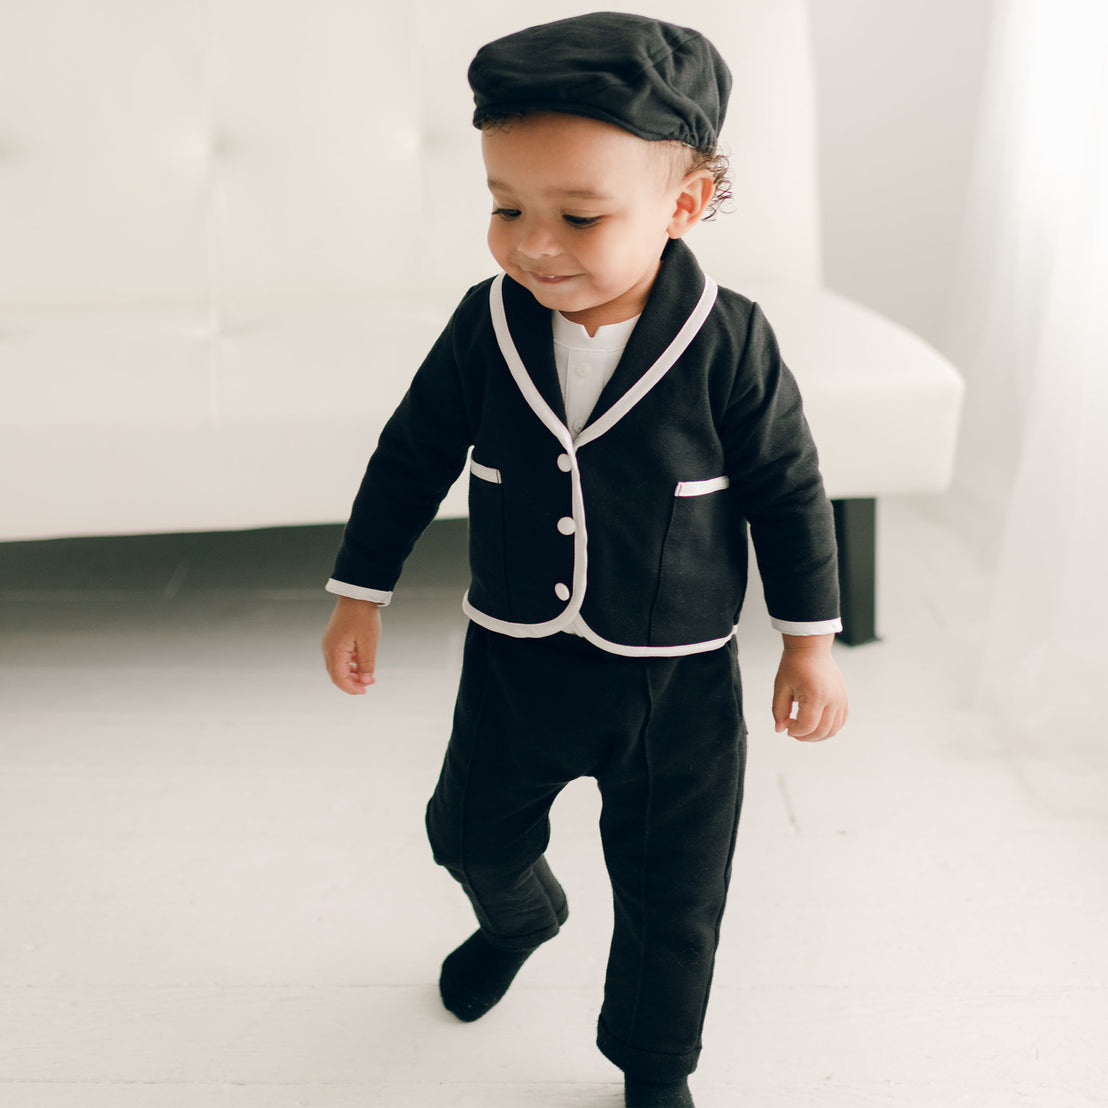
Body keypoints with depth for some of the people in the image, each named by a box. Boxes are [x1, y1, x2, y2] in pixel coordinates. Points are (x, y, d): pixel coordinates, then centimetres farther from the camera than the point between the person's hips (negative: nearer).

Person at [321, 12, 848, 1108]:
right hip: (514, 662, 3)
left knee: (671, 899, 12)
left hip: (677, 685, -3)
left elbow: (789, 490, -7)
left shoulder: (730, 342, -19)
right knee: (470, 833, 24)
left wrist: (810, 642, -3)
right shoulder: (487, 325, -12)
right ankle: (519, 915, 61)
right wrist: (360, 593, 6)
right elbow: (412, 456, 1)